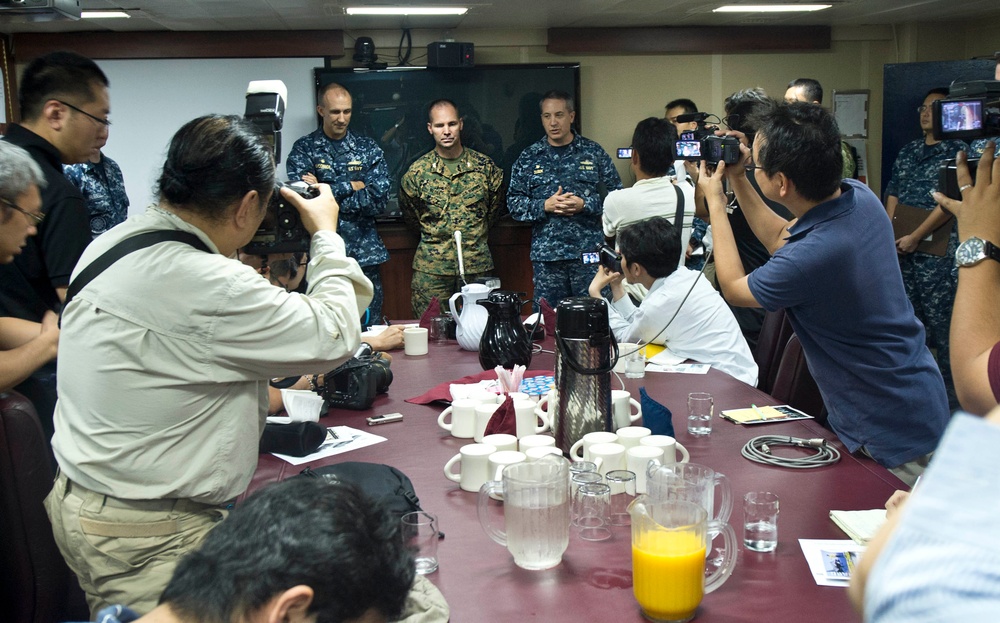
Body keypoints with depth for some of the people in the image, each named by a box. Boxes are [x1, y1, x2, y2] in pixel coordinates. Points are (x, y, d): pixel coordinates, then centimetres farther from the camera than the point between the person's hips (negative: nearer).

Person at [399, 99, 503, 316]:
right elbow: (410, 215, 14)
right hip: (431, 268, -1)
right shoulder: (417, 172, 0)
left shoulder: (485, 167, 1)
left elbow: (494, 207, 16)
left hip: (477, 265, 1)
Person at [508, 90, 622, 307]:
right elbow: (514, 203, 6)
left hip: (589, 252, -1)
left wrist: (585, 205, -12)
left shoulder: (594, 153, 6)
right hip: (546, 256, 1)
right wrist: (545, 206, -10)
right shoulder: (528, 158, 9)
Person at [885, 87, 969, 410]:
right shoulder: (908, 151, 16)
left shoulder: (958, 150, -4)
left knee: (941, 323, -5)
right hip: (902, 250, 7)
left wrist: (915, 237, -15)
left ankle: (952, 395, 4)